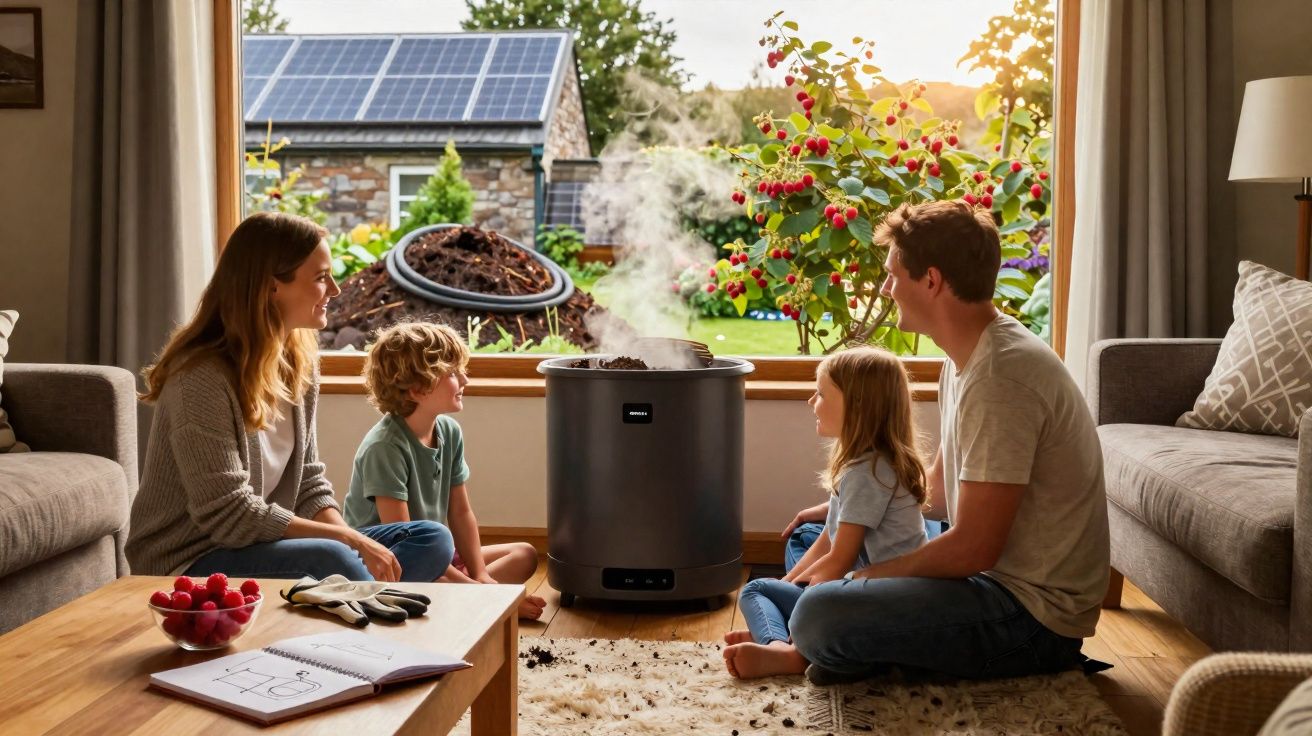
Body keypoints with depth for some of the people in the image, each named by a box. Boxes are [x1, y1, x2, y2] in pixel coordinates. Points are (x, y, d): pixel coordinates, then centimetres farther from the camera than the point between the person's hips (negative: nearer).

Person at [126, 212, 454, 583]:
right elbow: (229, 515, -22)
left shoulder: (300, 363, 5)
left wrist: (357, 545, -11)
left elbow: (309, 486, 7)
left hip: (265, 547, 8)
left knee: (432, 541, -4)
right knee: (330, 559, -35)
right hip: (190, 565, -8)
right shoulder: (203, 378, -20)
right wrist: (351, 540, -21)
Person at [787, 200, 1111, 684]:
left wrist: (866, 577, -12)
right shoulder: (967, 359, 8)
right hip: (1001, 576, 11)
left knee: (820, 615, -31)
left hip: (1034, 613, -11)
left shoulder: (1000, 379, -24)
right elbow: (936, 491, 21)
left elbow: (972, 549, -24)